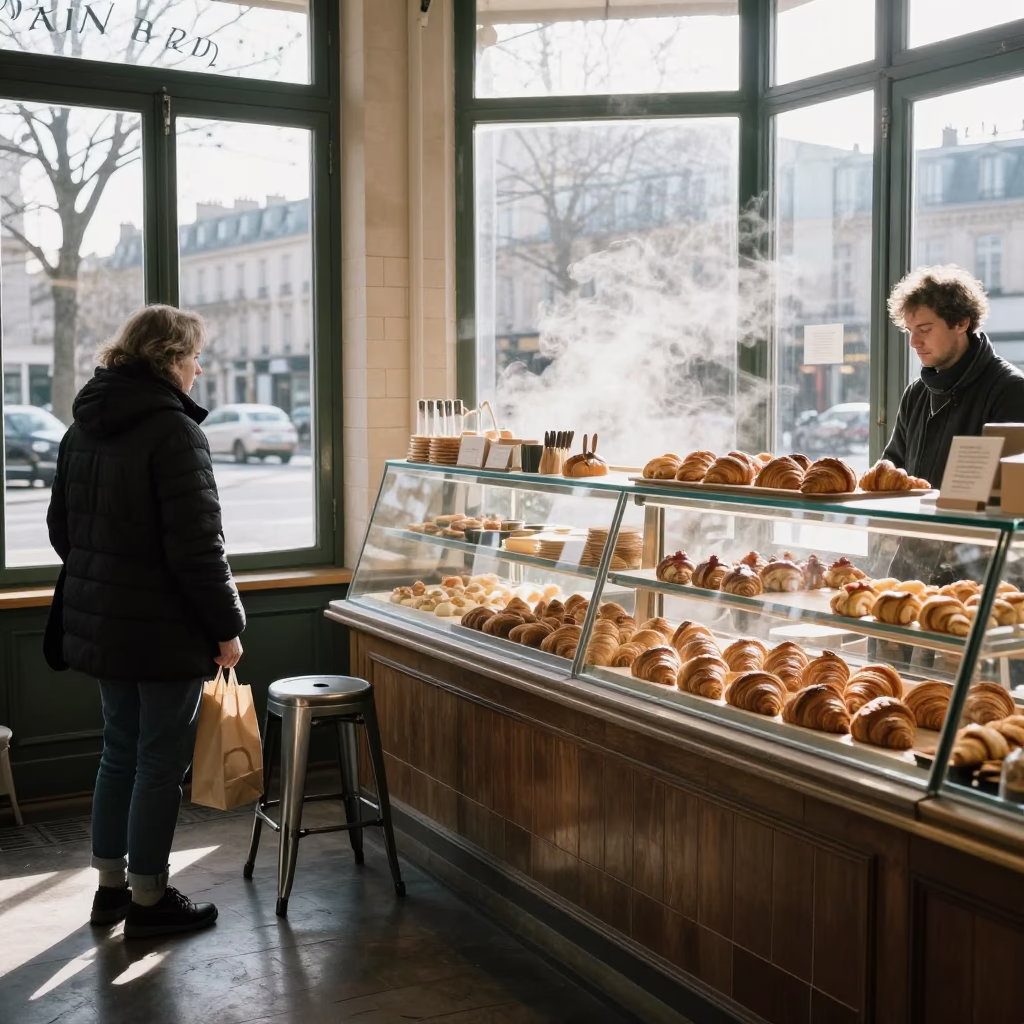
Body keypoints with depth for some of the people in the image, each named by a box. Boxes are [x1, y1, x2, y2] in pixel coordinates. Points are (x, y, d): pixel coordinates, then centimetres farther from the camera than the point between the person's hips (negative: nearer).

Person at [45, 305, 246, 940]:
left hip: (98, 622, 8)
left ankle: (111, 886, 29)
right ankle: (148, 900, 15)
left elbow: (63, 528, 16)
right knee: (162, 761, 4)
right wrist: (226, 626, -12)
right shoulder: (173, 429, -18)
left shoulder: (85, 428, 8)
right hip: (166, 630, -8)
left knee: (121, 751, 19)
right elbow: (197, 545, -20)